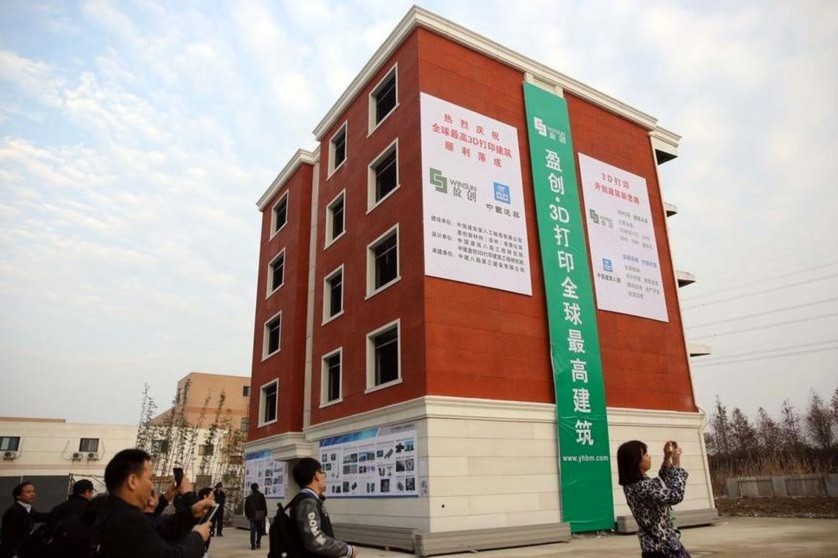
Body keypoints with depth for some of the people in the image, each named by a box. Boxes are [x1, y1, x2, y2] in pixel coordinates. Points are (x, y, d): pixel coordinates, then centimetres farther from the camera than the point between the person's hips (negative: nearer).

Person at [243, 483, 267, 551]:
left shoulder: (248, 497, 7)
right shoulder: (261, 495, -2)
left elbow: (246, 507, 10)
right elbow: (264, 505, -5)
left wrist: (247, 515, 18)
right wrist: (265, 513, 2)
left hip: (252, 515, 2)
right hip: (260, 515, -2)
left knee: (253, 530, 2)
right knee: (259, 530, 14)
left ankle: (253, 545, -4)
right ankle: (258, 543, 13)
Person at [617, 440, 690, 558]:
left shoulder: (633, 485, 5)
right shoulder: (642, 487, -25)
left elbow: (661, 485, 20)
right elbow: (676, 495, -23)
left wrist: (667, 459, 10)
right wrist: (676, 464, -14)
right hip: (663, 546, -10)